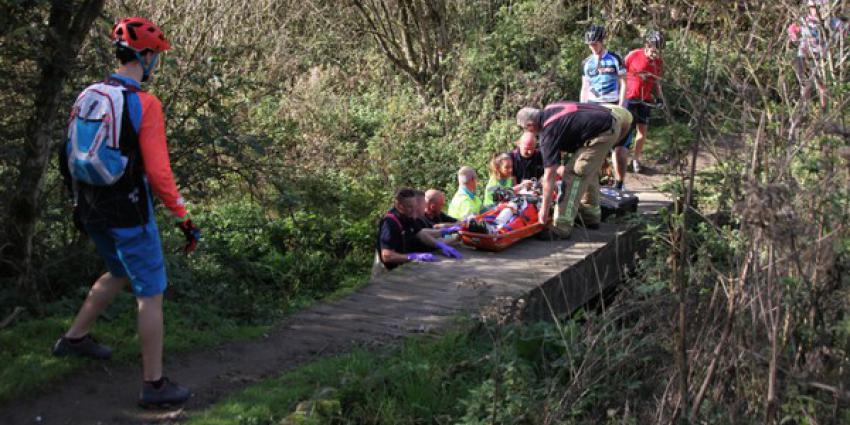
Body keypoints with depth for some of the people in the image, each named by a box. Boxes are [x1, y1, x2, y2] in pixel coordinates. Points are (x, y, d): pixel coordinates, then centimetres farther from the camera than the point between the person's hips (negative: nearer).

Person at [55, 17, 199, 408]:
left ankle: (75, 338, 41)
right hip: (129, 215, -8)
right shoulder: (145, 104, -18)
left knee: (119, 274, 30)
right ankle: (154, 386, 9)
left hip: (92, 211, 8)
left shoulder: (87, 97, 5)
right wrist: (185, 220, -15)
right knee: (151, 294, 3)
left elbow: (70, 156, 12)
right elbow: (159, 173, -22)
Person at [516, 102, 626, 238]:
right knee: (589, 170, 24)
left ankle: (561, 227, -14)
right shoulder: (548, 109, 8)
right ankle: (591, 215, 32)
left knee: (574, 173, -11)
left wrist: (544, 210, -9)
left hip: (603, 132, -10)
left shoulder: (549, 131, -15)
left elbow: (549, 176, -15)